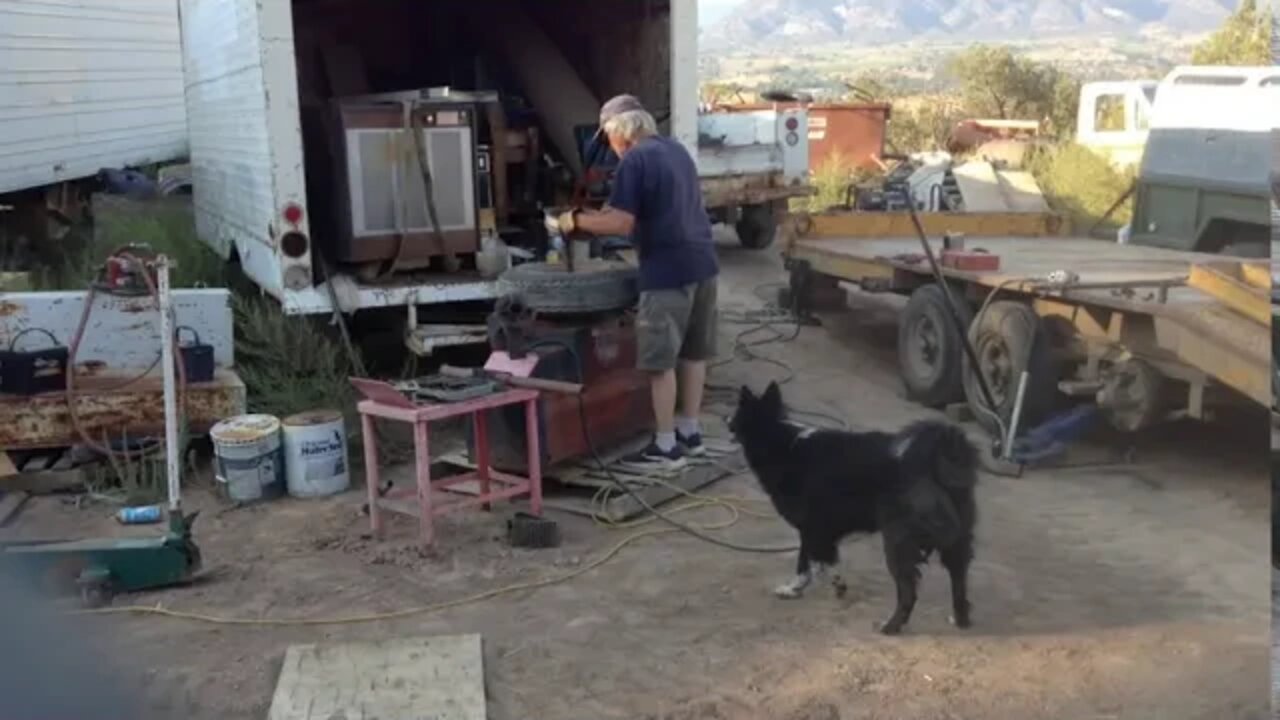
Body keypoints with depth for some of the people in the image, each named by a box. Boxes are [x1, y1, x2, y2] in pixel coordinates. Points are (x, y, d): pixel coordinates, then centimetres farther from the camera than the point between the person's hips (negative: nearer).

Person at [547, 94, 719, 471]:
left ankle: (666, 446, 3)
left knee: (661, 360, -2)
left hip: (669, 270, -9)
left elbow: (621, 224, -17)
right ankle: (690, 432, 25)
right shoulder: (677, 150, 16)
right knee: (693, 352, 15)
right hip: (702, 262, 9)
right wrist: (612, 212, 23)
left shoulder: (635, 160, -12)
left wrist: (574, 221, -4)